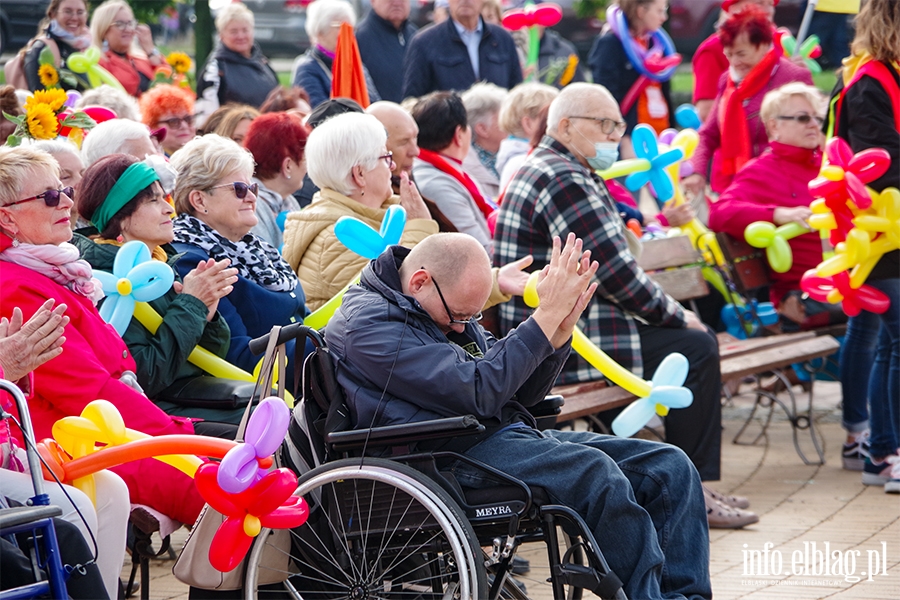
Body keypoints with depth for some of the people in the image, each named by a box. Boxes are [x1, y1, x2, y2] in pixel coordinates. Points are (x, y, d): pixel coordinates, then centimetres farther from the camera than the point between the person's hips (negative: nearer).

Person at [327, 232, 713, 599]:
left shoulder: (450, 307, 20)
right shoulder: (368, 323, -10)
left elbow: (518, 394, 19)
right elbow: (478, 392, -20)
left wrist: (561, 328, 2)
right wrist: (547, 315, -16)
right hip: (451, 456, -9)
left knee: (669, 467, -6)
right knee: (598, 474, -32)